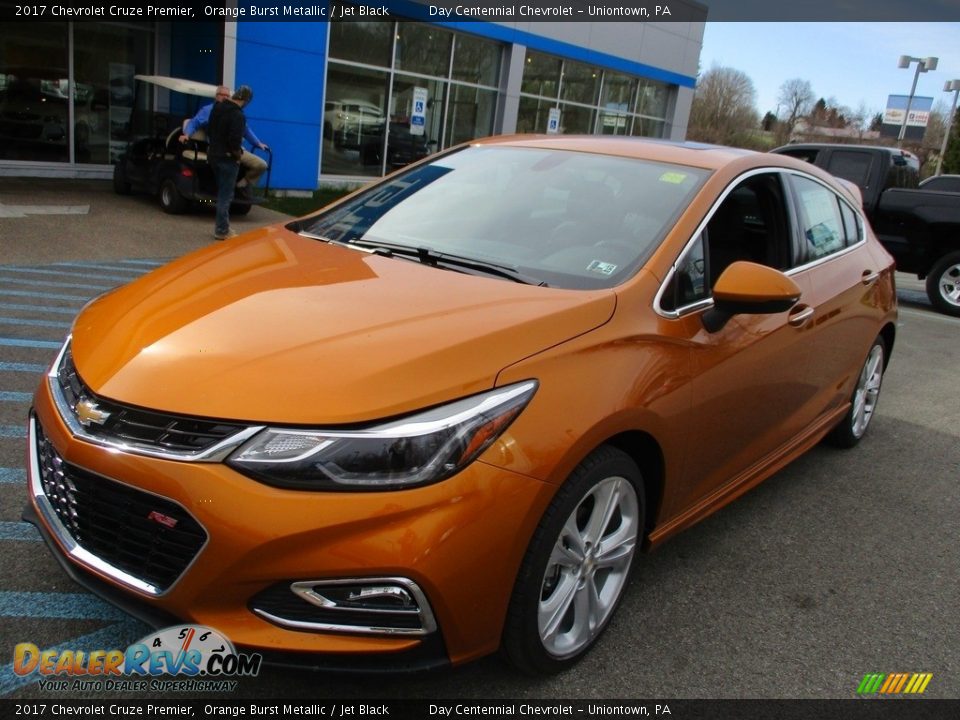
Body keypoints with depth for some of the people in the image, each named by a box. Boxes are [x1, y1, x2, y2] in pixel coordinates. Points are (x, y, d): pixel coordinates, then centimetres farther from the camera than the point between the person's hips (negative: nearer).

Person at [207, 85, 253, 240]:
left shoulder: (217, 107, 7)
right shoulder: (238, 115, -20)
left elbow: (209, 130, 15)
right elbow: (234, 141, -25)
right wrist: (238, 154, -9)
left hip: (213, 154, 8)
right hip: (227, 158, -8)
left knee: (222, 192, 19)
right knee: (226, 195, -1)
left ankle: (221, 226, 25)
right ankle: (222, 230, 4)